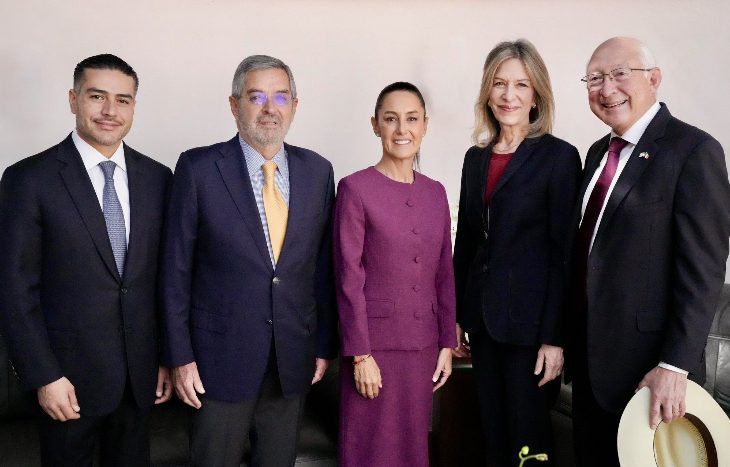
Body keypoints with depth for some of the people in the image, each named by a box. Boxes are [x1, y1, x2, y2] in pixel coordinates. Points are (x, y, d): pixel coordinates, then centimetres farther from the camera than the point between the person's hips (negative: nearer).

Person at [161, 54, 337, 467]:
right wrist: (181, 356, -7)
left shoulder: (318, 170, 2)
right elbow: (176, 268, -5)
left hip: (294, 357, 3)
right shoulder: (199, 168, -7)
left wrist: (324, 344, 7)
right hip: (222, 355, -3)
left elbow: (323, 264, 5)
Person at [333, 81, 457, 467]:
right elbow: (348, 278, -11)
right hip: (374, 340, -5)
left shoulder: (435, 192, 7)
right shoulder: (355, 188, -9)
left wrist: (447, 343, 8)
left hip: (423, 342, 5)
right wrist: (360, 354, -13)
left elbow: (444, 274, 10)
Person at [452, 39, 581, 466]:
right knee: (494, 432, 15)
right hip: (483, 315, 6)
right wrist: (457, 319, 11)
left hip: (530, 319, -5)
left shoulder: (559, 156, -8)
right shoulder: (476, 158, 9)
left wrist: (555, 337, -15)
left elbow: (565, 252, -11)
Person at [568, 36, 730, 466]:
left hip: (647, 364, -7)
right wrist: (571, 339, 12)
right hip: (590, 356, 7)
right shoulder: (599, 153, 11)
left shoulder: (694, 150, -12)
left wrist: (675, 366, -21)